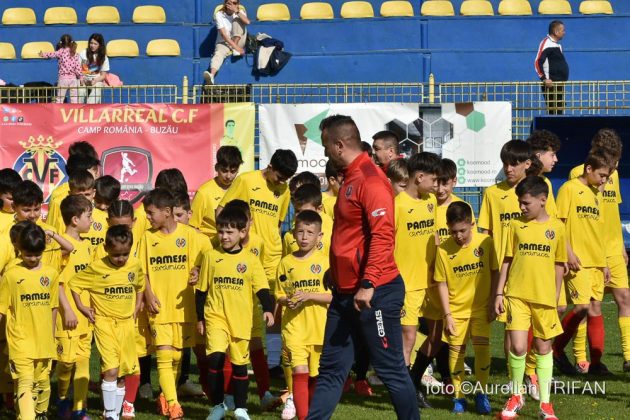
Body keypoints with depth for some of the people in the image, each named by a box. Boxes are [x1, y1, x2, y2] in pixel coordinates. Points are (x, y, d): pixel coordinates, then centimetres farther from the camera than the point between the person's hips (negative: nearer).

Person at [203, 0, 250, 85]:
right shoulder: (219, 15, -6)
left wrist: (237, 11, -30)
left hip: (239, 42, 2)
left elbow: (247, 22, -20)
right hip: (224, 42, -2)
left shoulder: (240, 12, 3)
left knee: (237, 19, -17)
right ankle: (211, 75, -64)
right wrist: (235, 46, -26)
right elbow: (223, 34, -16)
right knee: (219, 53, -35)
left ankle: (236, 52, -23)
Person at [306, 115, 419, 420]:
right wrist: (336, 270, 22)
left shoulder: (370, 180, -16)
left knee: (391, 369, 0)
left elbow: (383, 235, -23)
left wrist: (367, 285, -26)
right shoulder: (350, 178, 14)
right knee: (331, 367, 9)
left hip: (374, 293, -10)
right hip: (345, 293, 10)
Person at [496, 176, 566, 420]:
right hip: (517, 296, 0)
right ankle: (516, 396, 12)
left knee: (543, 348, 7)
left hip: (544, 298, 0)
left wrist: (556, 297, 7)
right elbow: (507, 260, 8)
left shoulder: (556, 227, 2)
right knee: (517, 347, -10)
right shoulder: (516, 225, 3)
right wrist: (499, 293, 3)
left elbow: (559, 264, 8)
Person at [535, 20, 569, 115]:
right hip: (551, 85, -9)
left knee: (559, 111, 9)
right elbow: (537, 62, -19)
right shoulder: (546, 43, -11)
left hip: (559, 84, 9)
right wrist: (544, 79, -22)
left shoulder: (557, 45, 17)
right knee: (553, 111, -11)